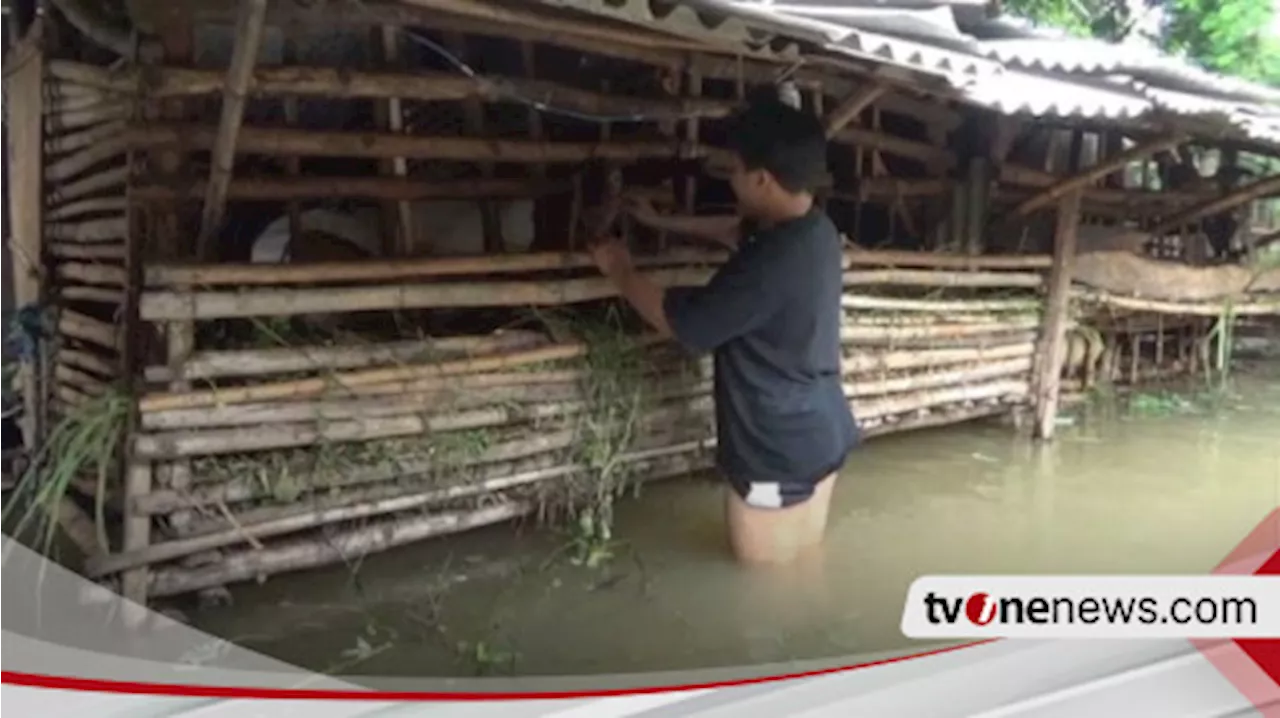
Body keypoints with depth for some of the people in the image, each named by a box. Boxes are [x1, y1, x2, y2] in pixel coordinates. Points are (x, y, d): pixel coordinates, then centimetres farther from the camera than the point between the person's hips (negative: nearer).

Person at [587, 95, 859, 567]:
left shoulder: (770, 265, -31)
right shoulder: (812, 230, 0)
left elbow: (678, 322, -19)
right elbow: (730, 231, 21)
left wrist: (620, 270, -3)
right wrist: (659, 221, 26)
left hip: (776, 452, -9)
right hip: (821, 435, 9)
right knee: (803, 563, 24)